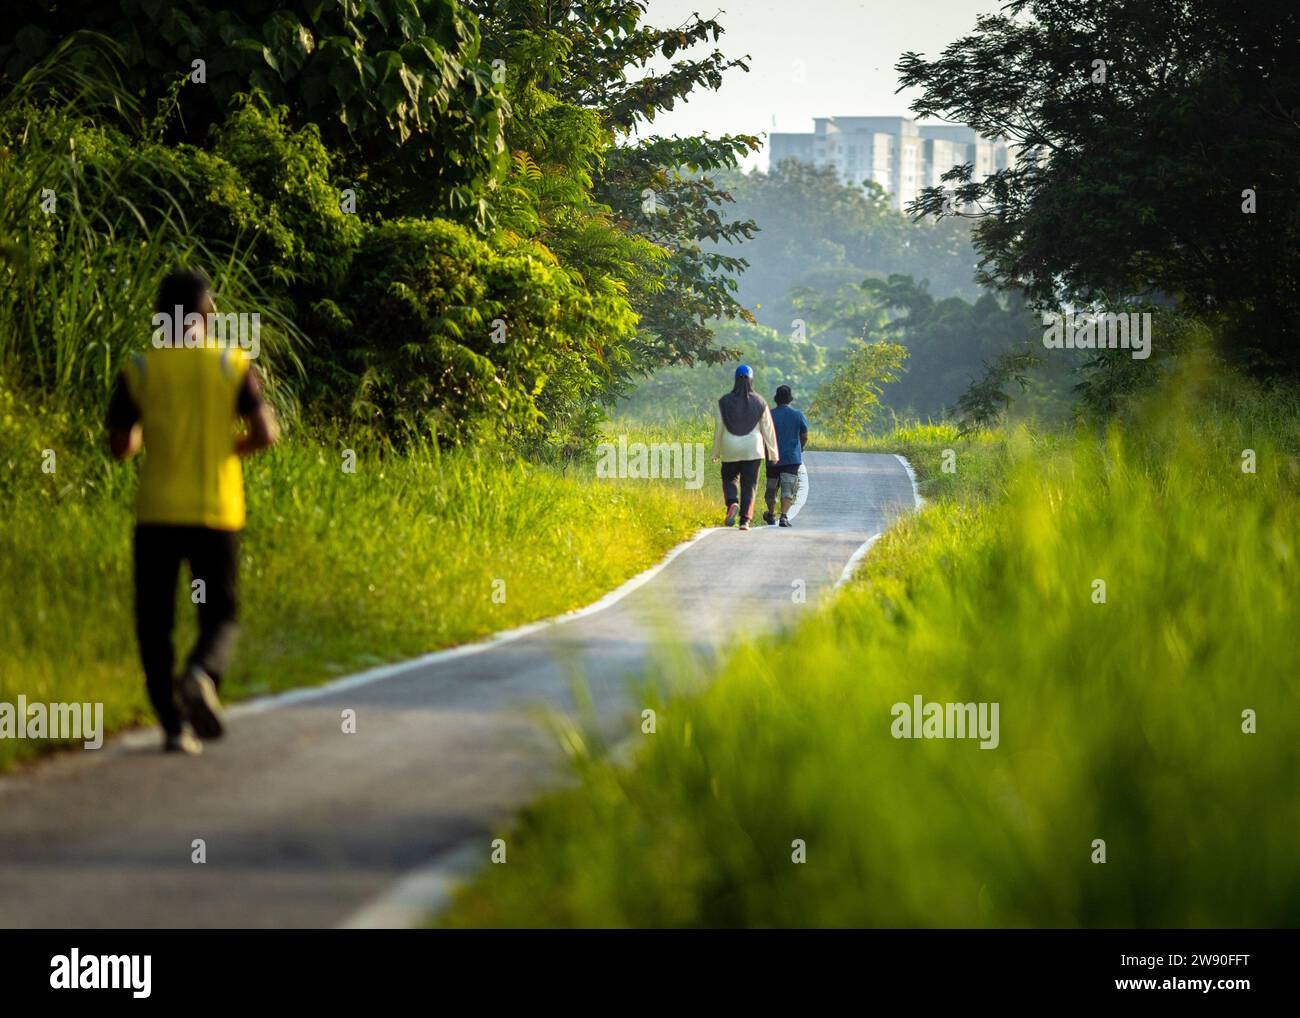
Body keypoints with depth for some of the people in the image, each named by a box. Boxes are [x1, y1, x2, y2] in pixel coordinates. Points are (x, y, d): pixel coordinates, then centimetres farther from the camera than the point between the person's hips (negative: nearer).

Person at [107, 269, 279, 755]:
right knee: (219, 615, 10)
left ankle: (173, 725, 0)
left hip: (156, 513, 0)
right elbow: (265, 433, -9)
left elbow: (119, 446, 0)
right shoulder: (233, 365, -1)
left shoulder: (139, 369, 0)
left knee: (155, 622, 8)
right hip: (217, 513, 0)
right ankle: (202, 674, -22)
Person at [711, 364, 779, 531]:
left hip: (730, 450, 0)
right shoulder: (759, 403, -2)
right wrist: (773, 453, 9)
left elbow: (718, 428, 0)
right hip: (753, 449, 0)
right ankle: (745, 520, -3)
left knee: (729, 479, 19)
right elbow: (768, 429, 1)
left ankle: (732, 503, -10)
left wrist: (716, 452, 9)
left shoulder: (725, 402, -3)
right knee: (749, 485, 5)